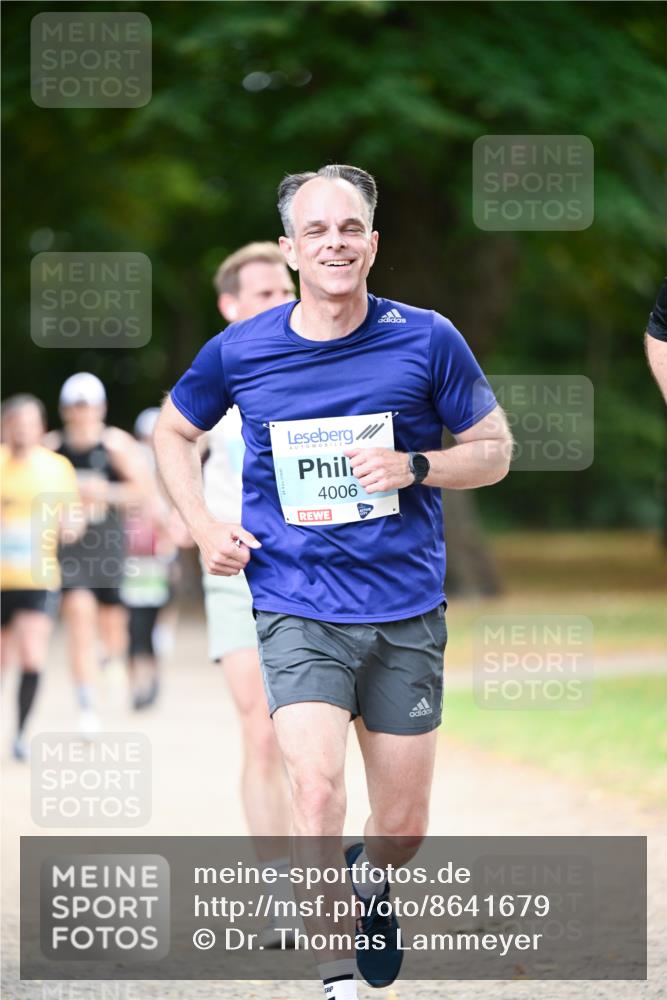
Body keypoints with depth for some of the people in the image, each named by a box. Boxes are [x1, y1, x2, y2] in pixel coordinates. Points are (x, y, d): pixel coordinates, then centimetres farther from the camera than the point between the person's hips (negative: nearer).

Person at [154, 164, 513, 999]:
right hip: (297, 611, -1)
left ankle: (367, 884, 45)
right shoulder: (239, 350, -1)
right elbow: (173, 431, 18)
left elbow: (495, 450, 5)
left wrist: (414, 468, -14)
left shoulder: (427, 341, -4)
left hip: (406, 614, 1)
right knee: (317, 788, -22)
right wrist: (202, 526, 4)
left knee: (402, 823, 9)